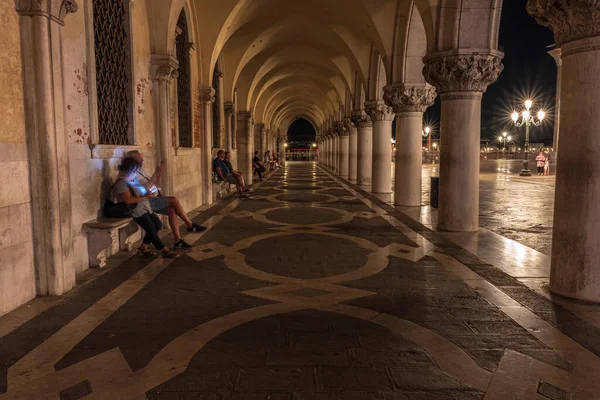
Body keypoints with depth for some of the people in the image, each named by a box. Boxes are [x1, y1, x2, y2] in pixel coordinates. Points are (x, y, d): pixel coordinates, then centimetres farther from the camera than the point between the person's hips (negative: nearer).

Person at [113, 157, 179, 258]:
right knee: (152, 229, -15)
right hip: (136, 210, -10)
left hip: (144, 207, 10)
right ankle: (165, 251, -9)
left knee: (158, 224, 3)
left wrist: (146, 193, 10)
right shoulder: (121, 183, -14)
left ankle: (143, 248, 12)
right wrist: (143, 197, -18)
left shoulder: (133, 179, 16)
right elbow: (128, 200, -25)